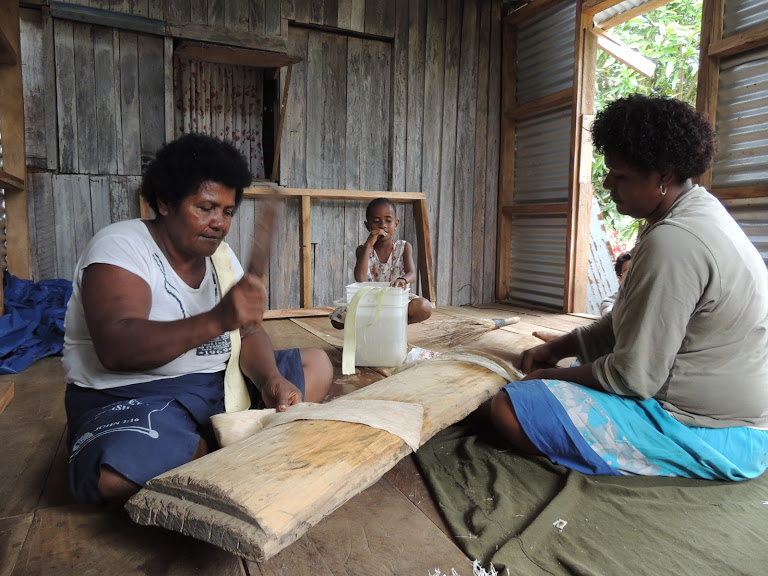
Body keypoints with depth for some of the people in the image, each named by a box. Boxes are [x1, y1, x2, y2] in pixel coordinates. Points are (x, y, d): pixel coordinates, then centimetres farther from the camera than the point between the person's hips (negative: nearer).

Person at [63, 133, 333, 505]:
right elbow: (115, 348, -29)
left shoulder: (221, 254, 8)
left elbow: (249, 332, 0)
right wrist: (218, 320, -42)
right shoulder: (119, 246, -13)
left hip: (218, 383, 7)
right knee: (116, 475, -37)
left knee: (317, 365, 4)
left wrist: (270, 380, -22)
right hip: (129, 396, -6)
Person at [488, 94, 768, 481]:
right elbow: (630, 325, 12)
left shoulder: (673, 242, -27)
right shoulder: (698, 214, 7)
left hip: (708, 435, -10)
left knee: (508, 409, -21)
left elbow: (633, 376, -23)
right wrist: (556, 349, 6)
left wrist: (550, 376, -8)